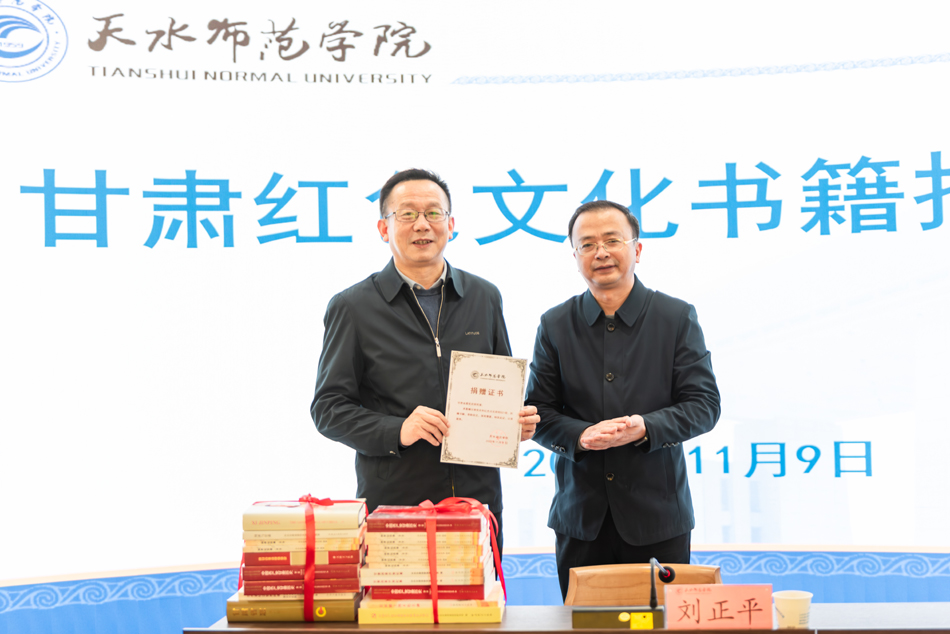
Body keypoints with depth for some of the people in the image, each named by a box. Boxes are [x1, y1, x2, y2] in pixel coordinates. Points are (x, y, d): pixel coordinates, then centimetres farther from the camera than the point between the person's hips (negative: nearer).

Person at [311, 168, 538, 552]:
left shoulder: (484, 298, 11)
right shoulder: (352, 308, 0)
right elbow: (328, 408, -1)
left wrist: (517, 421, -2)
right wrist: (397, 430, -17)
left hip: (478, 496, 3)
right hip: (391, 504, -3)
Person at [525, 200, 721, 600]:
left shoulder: (678, 318, 2)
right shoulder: (555, 325, 6)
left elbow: (704, 405, -2)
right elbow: (538, 414, 4)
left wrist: (645, 428, -19)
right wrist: (581, 435, -17)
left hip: (658, 518, -1)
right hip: (580, 517, 1)